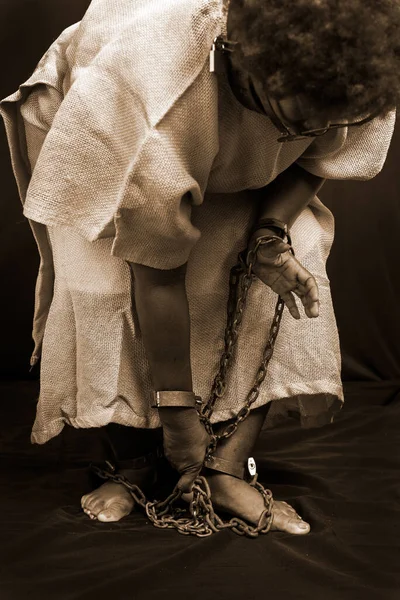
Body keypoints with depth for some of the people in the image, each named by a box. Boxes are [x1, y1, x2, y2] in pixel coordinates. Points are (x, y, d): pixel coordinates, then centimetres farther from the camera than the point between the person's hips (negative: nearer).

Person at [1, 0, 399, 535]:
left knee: (293, 265, -18)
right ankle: (134, 467, -3)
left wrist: (271, 234, -30)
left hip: (233, 162, 4)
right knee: (112, 287, -24)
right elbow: (158, 275, -37)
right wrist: (177, 414, -29)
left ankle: (228, 470, -14)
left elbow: (316, 158, -8)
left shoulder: (345, 67, -31)